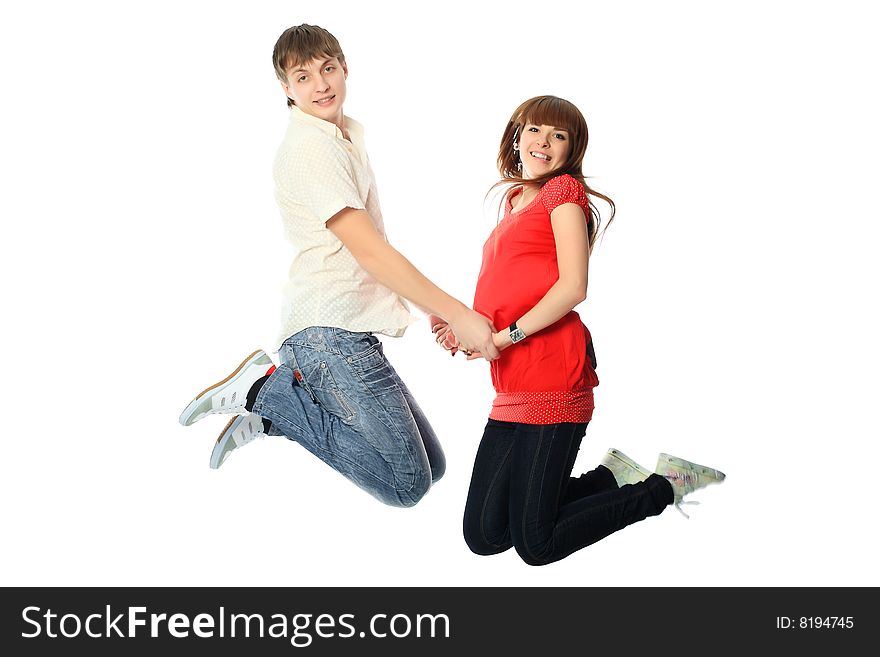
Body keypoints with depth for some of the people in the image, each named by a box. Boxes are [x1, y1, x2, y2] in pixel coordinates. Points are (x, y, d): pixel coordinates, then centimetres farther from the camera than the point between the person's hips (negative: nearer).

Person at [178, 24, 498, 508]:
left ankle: (284, 382, 11)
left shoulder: (348, 134, 17)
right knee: (406, 484, -8)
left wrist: (438, 309, 13)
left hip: (347, 329, 10)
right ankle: (265, 392, -3)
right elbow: (369, 251, -19)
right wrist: (457, 314, -20)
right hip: (330, 331, -9)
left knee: (431, 466, 13)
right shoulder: (308, 147, -13)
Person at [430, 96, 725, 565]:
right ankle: (613, 476, 22)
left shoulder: (564, 190, -3)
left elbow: (572, 287, -15)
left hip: (553, 378, -8)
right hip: (513, 386, 9)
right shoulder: (515, 200, 21)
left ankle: (664, 487, 13)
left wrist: (505, 335, -17)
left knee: (536, 545, -5)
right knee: (483, 536, 8)